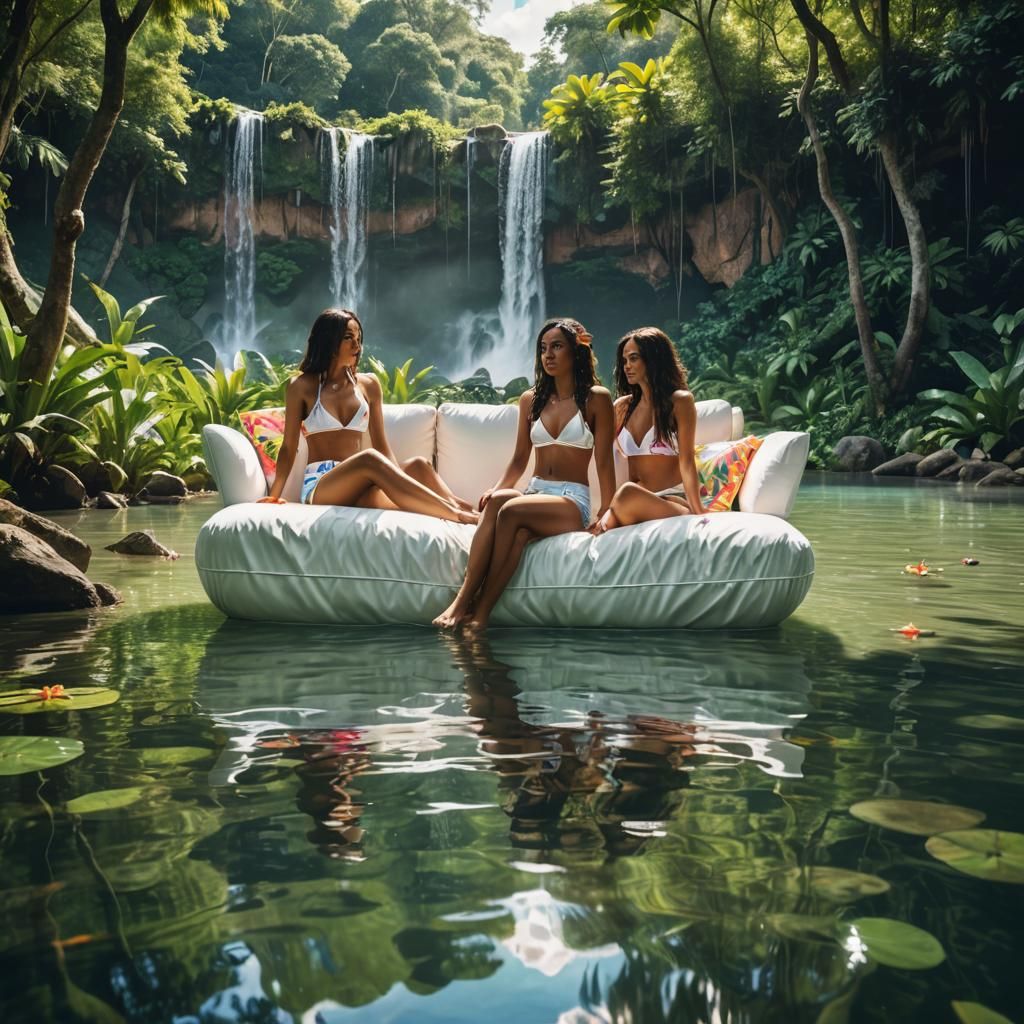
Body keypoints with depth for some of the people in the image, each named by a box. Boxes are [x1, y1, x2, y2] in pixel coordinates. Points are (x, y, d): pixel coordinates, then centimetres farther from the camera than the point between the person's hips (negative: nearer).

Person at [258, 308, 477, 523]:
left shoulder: (368, 384, 14)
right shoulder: (302, 386, 6)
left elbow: (381, 446, 12)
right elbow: (289, 447, 8)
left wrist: (400, 480, -4)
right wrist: (274, 495, 0)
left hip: (359, 491, 4)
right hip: (319, 487, -4)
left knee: (418, 465, -28)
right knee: (369, 459, -37)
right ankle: (456, 515, -49)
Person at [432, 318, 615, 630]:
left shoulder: (596, 398, 2)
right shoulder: (531, 399, 15)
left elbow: (604, 462, -3)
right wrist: (495, 488, -1)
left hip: (572, 501, -4)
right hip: (534, 492, 4)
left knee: (511, 510, -35)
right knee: (497, 499, -33)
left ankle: (480, 609, -33)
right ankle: (462, 598, -40)